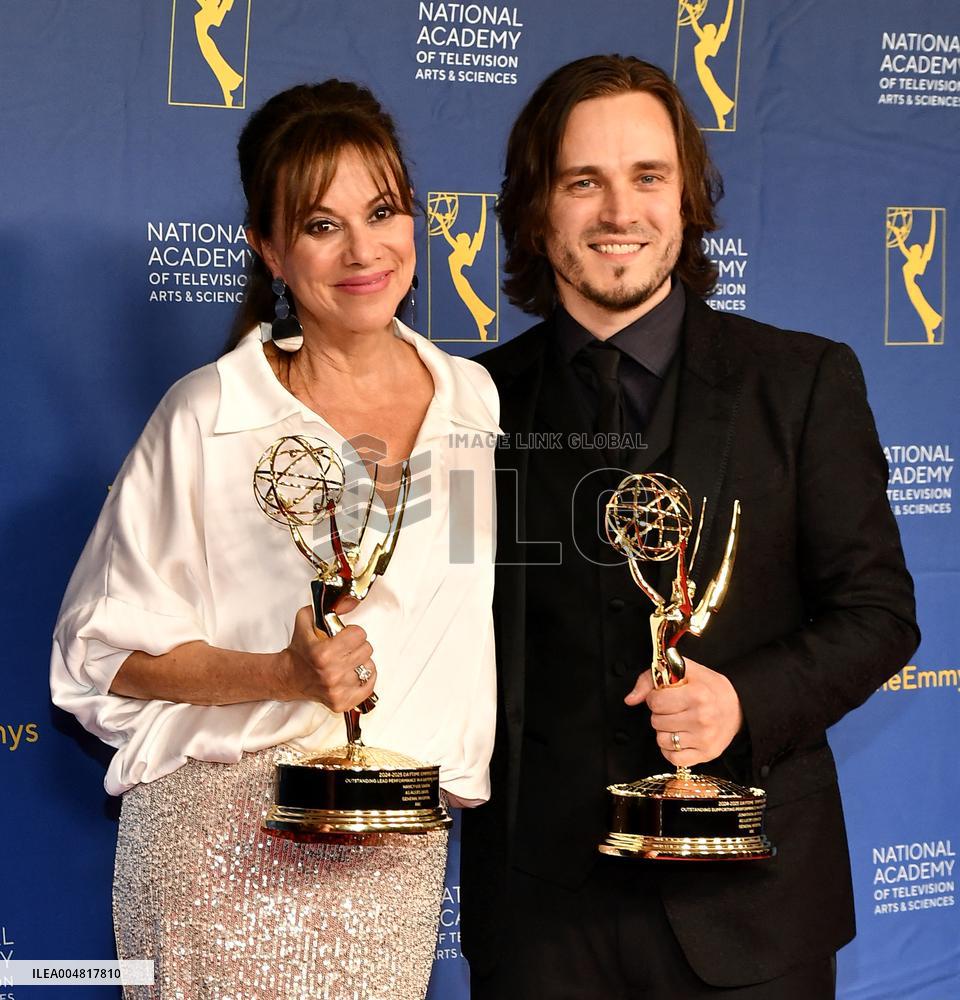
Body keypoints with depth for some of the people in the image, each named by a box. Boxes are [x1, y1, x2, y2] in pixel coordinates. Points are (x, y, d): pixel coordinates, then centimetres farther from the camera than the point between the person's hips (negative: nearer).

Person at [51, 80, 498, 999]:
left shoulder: (478, 403, 4)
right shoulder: (208, 417, -7)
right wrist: (283, 675, -17)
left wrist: (465, 766, 9)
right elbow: (106, 655, -4)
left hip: (396, 853, 3)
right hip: (223, 844, -3)